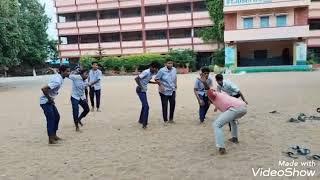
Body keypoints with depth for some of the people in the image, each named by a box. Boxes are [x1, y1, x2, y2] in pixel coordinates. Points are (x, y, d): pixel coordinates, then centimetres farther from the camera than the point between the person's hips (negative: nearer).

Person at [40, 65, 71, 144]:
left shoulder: (58, 76, 4)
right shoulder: (58, 81, -27)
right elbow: (44, 89, -32)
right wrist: (49, 98, -19)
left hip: (50, 101, 10)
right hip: (45, 101, -10)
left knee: (57, 117, 13)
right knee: (51, 119, -8)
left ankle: (54, 135, 24)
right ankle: (51, 139, -2)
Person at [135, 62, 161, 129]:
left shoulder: (152, 73, 5)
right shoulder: (146, 72, -21)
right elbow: (136, 79, -24)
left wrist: (154, 82, 8)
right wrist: (140, 87, -22)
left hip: (144, 90, 10)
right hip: (140, 90, -10)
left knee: (144, 106, 20)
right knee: (146, 106, -12)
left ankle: (141, 120, 36)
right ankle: (144, 124, -7)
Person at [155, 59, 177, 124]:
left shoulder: (174, 69, 1)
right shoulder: (162, 70, -16)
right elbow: (156, 79, -9)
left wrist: (175, 84, 12)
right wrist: (161, 85, -17)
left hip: (172, 90, 5)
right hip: (164, 91, -5)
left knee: (173, 104, 7)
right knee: (164, 106, 1)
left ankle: (171, 119, 24)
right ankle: (165, 120, 14)